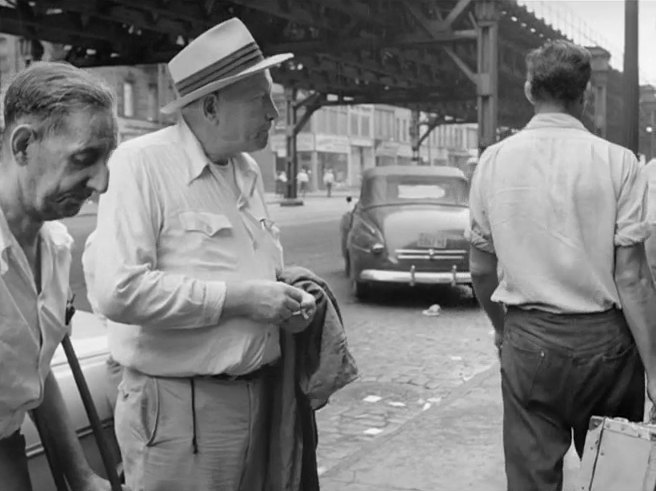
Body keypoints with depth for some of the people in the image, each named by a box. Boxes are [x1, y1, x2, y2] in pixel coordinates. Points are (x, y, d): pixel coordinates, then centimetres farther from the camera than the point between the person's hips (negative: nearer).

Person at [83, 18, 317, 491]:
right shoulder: (141, 163, -15)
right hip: (180, 407, -7)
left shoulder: (248, 170, 10)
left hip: (259, 394, 7)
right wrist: (237, 297, -21)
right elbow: (117, 290, -25)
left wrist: (286, 298, 2)